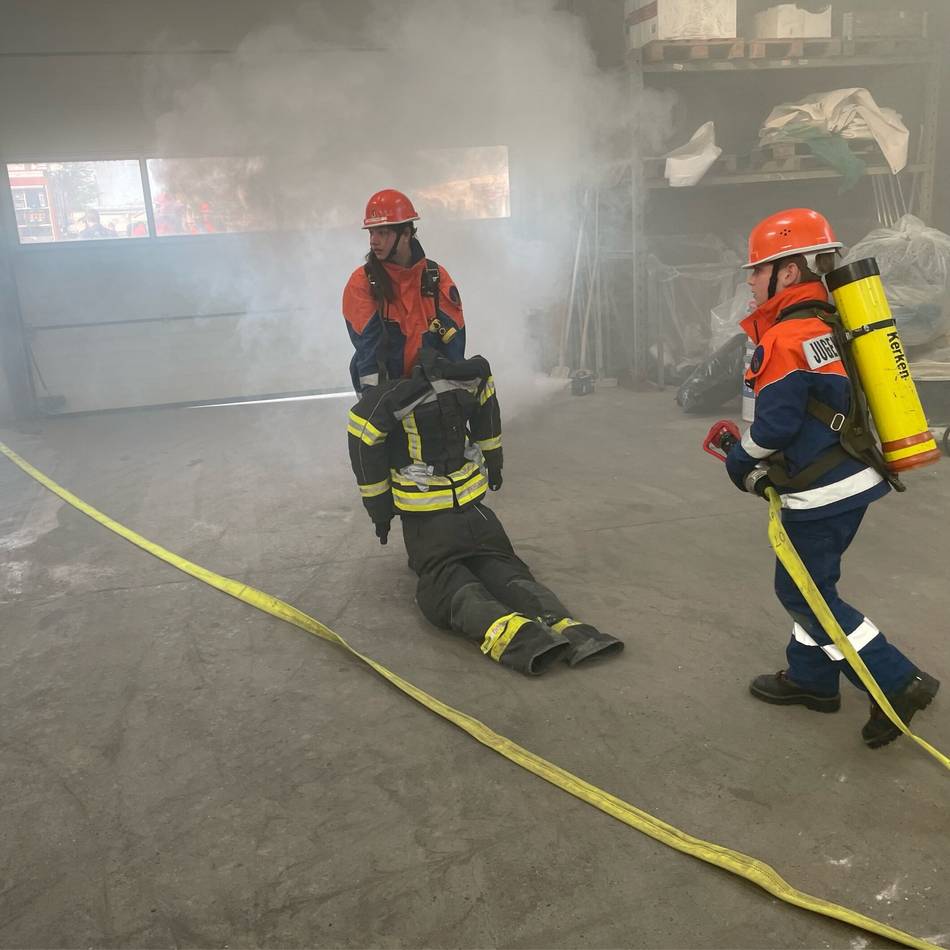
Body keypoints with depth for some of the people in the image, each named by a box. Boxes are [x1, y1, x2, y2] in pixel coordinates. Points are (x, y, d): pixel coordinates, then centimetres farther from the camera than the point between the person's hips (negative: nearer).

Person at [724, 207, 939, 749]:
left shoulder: (783, 341, -20)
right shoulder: (831, 325, 11)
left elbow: (775, 426, -19)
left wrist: (741, 463, 1)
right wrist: (768, 466, 15)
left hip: (823, 492, -9)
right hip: (856, 476, 9)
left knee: (803, 593, 3)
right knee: (813, 582, 20)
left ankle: (898, 683, 4)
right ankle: (812, 678, 32)